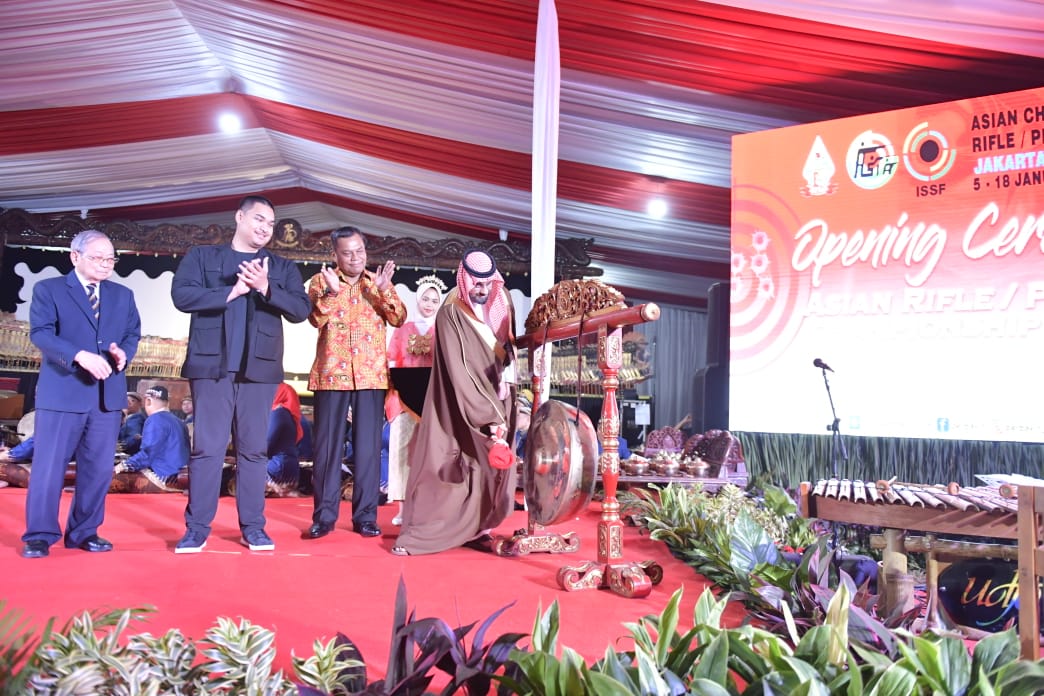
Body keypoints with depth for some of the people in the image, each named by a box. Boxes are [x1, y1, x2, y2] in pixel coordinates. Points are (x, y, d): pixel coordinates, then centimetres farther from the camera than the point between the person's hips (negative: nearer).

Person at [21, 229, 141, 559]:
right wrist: (79, 355, -24)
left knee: (99, 467, 7)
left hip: (108, 394, 4)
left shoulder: (123, 295, 15)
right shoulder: (48, 289, 2)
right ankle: (40, 534, 10)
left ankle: (84, 531, 19)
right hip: (62, 391, -4)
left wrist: (124, 353, -12)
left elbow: (133, 334, 11)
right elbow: (40, 333, -10)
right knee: (49, 465, -2)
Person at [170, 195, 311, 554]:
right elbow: (182, 295, -6)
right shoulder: (202, 256, 9)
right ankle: (197, 528, 8)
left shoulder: (283, 267, 13)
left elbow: (300, 310, 1)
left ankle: (253, 527, 11)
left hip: (259, 369, 2)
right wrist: (232, 291, -12)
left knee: (254, 449, 4)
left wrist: (266, 288, -13)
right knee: (207, 447, -1)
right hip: (211, 365, -1)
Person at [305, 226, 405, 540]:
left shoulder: (379, 282, 10)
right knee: (327, 445, 2)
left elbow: (399, 318, -3)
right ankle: (324, 515, 12)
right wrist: (332, 291, -24)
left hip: (371, 374, 1)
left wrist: (383, 291, -18)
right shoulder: (321, 281, 5)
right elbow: (316, 319, -9)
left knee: (368, 445, 2)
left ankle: (365, 515, 10)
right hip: (331, 372, -1)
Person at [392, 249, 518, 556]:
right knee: (442, 463, -5)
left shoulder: (502, 301, 0)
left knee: (489, 465, 8)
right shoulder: (451, 314, -19)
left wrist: (507, 377, -1)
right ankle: (417, 532, 1)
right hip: (459, 404, -6)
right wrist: (488, 419, -27)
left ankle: (474, 527, 19)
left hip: (497, 400, 6)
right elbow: (459, 373, -24)